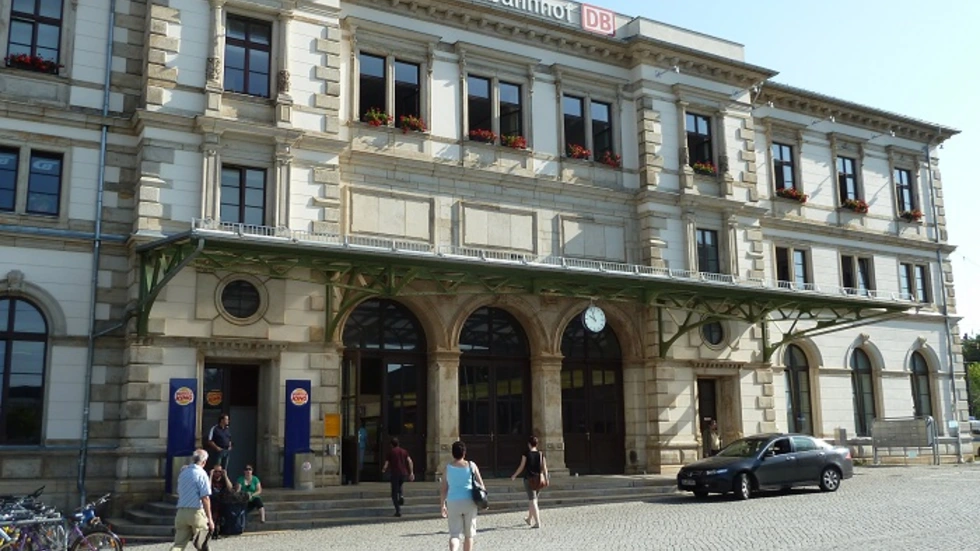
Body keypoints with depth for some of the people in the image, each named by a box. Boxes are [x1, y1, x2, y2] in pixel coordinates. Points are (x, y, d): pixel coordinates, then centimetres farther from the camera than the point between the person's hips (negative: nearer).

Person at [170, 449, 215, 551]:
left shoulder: (183, 472, 13)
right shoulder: (201, 474, -9)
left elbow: (179, 494, 19)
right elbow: (205, 498, -14)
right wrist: (209, 519, -11)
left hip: (181, 512, 6)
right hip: (196, 512, -5)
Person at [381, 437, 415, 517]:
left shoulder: (391, 451, 3)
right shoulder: (404, 451, 12)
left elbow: (386, 464, 2)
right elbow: (410, 461, -1)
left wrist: (383, 470, 23)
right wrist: (411, 473, -1)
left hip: (395, 473, -4)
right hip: (404, 473, 4)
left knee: (394, 493, 3)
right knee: (399, 486, 32)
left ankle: (398, 510, -6)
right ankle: (401, 496, 3)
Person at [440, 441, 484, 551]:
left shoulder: (448, 467, 1)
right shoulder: (471, 465, 1)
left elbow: (443, 489, 3)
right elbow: (481, 484, 3)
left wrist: (443, 505, 12)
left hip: (453, 502, 0)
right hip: (469, 502, 0)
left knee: (454, 533, 2)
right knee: (469, 534, 14)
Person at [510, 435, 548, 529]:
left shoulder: (526, 454, -9)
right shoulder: (541, 454, 2)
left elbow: (521, 467, -6)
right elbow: (544, 467, 0)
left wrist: (514, 475, 7)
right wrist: (546, 478, 8)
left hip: (529, 479, -5)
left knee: (532, 500, -4)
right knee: (533, 499, 20)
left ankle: (537, 522, -11)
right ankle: (529, 519, 36)